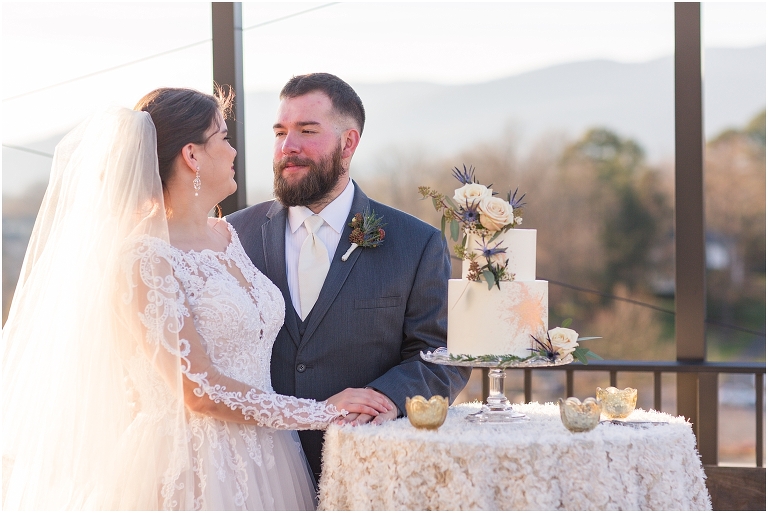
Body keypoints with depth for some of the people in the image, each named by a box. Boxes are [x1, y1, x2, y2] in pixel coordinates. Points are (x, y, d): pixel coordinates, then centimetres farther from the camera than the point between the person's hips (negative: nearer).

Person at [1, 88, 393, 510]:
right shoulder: (145, 260, -15)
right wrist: (321, 412, -11)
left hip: (265, 464, 8)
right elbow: (200, 390, -18)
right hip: (195, 470, -8)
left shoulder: (225, 235, 9)